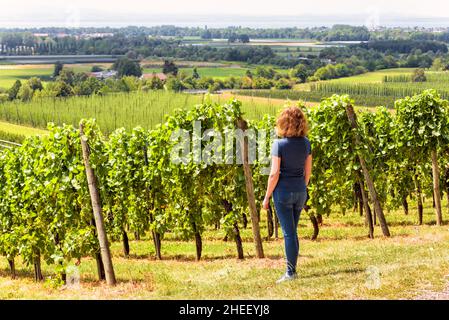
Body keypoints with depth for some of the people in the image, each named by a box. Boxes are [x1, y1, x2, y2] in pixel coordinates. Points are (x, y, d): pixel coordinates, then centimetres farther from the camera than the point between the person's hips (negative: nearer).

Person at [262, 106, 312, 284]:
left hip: (283, 191, -5)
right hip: (300, 191, 5)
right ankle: (292, 267, 22)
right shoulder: (305, 143, 0)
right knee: (292, 231, 16)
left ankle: (291, 272, 3)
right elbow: (308, 170, 7)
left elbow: (274, 174, -15)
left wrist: (267, 197, -6)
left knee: (288, 232, -1)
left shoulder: (279, 144, -15)